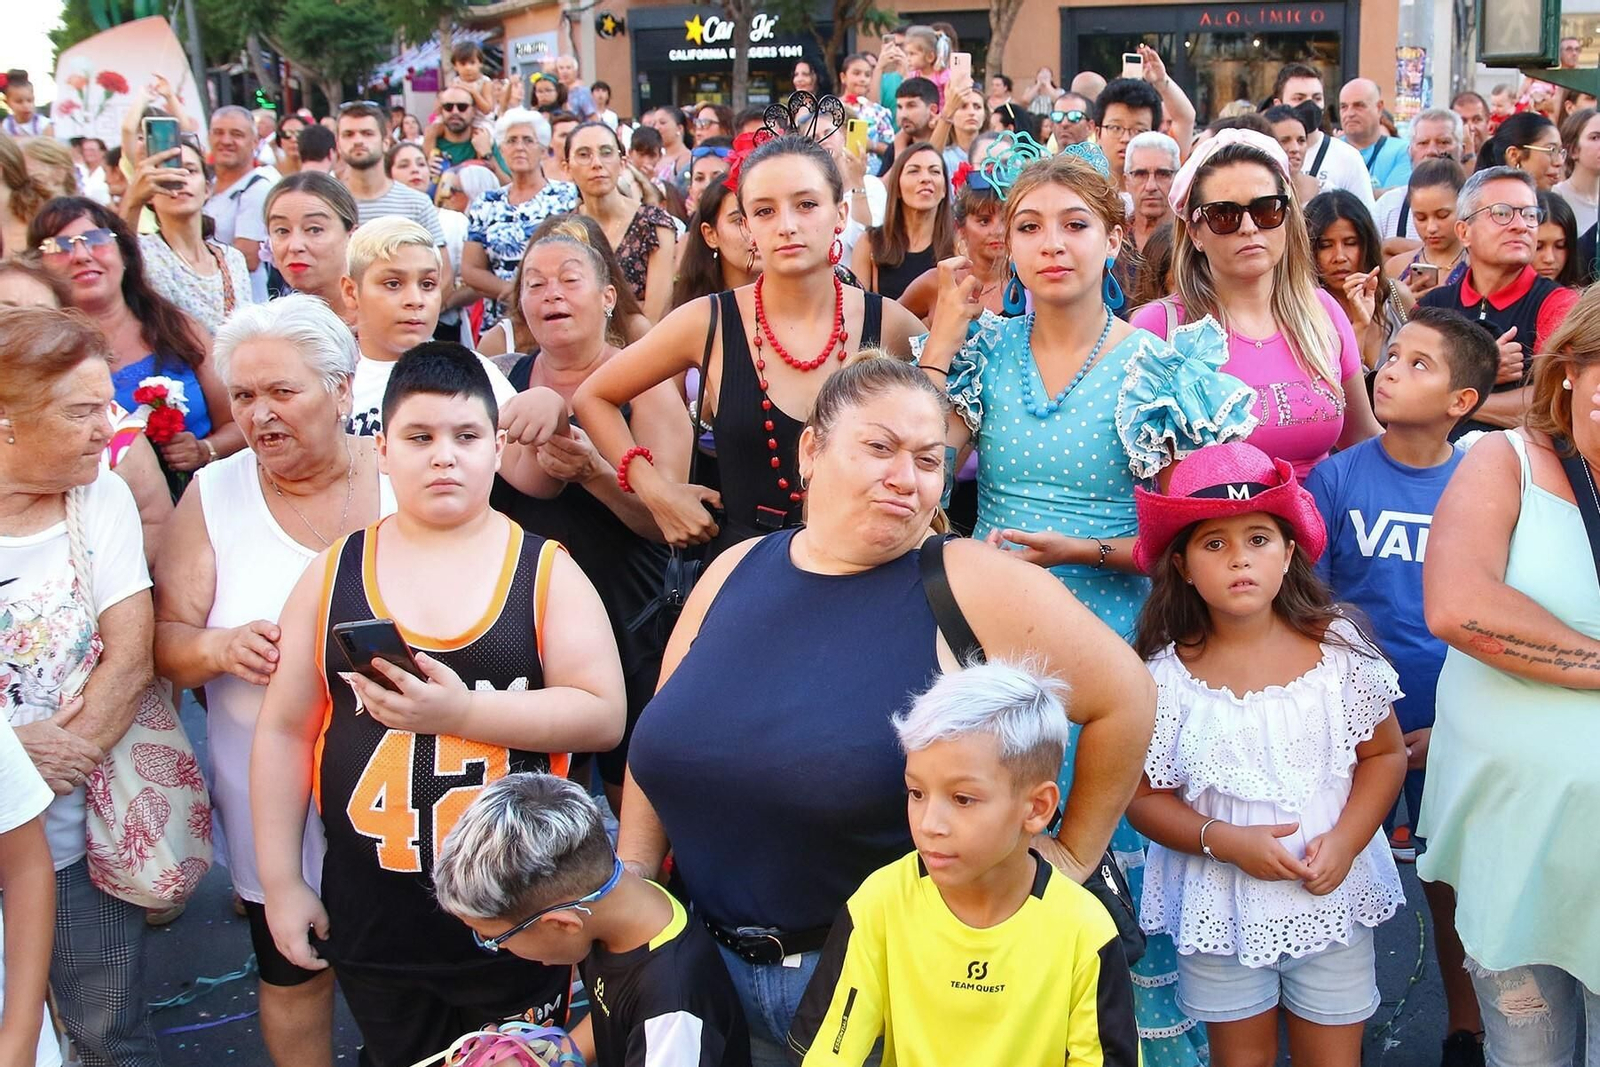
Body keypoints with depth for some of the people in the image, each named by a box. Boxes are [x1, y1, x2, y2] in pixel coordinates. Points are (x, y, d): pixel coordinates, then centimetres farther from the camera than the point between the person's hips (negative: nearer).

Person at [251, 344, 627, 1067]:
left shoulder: (546, 572, -2)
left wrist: (462, 714, -21)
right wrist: (281, 883, 3)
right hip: (373, 924, 2)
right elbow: (285, 731, 5)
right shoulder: (333, 574, 2)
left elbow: (602, 716, -10)